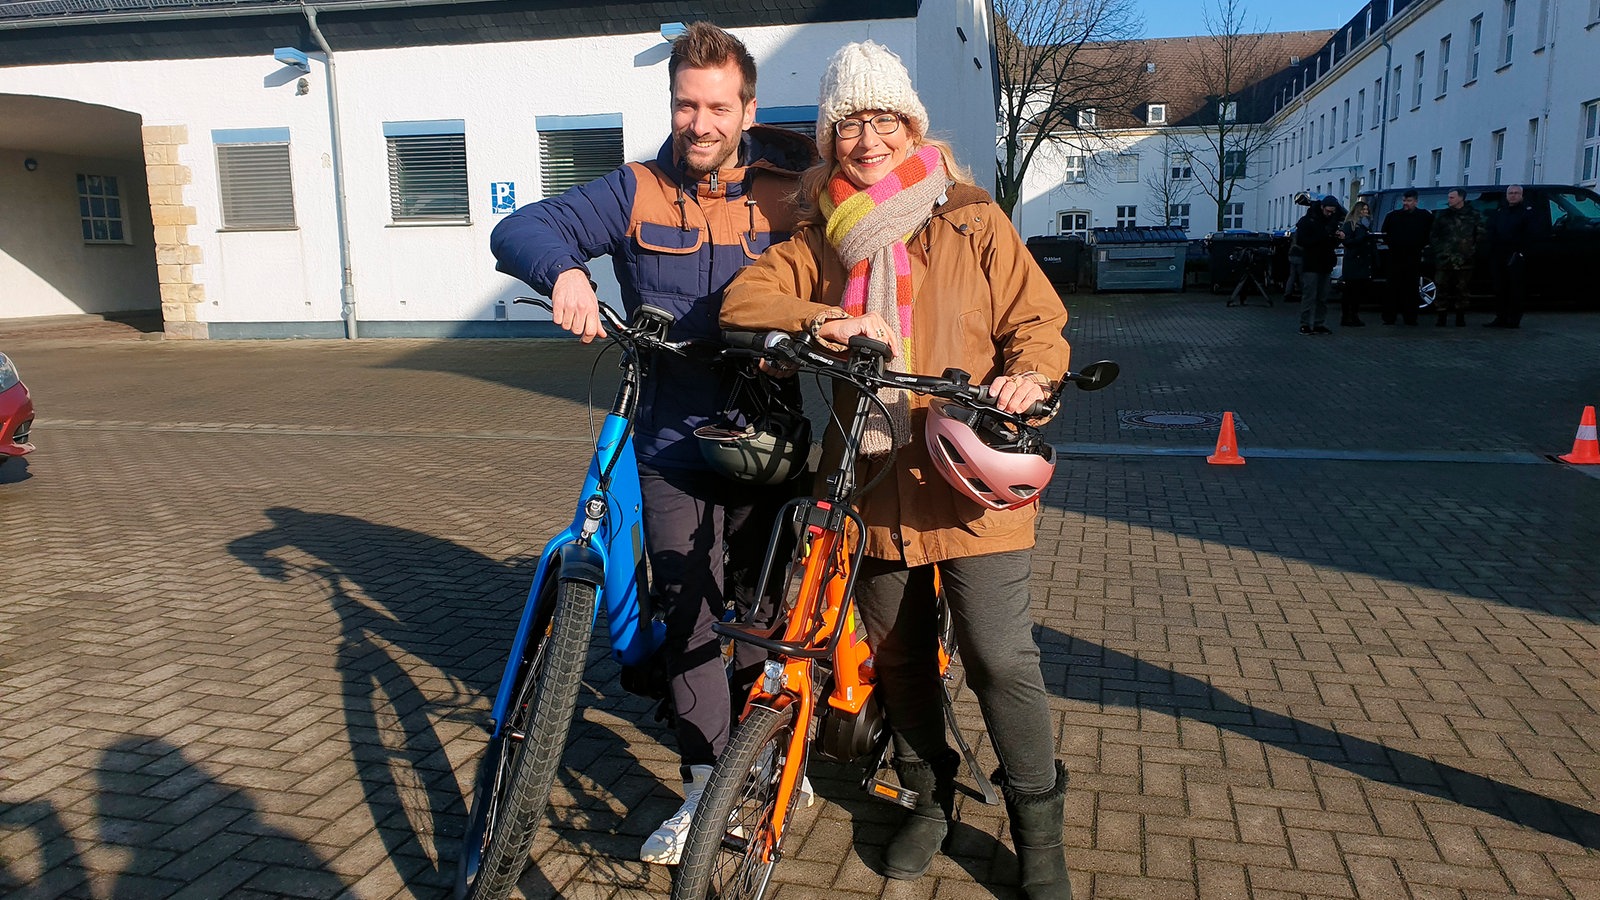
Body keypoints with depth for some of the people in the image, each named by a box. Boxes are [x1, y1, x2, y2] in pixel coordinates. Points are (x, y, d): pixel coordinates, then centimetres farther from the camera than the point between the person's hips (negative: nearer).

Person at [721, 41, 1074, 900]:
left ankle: (1039, 831, 16)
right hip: (874, 479, 3)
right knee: (898, 655, 14)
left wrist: (1026, 376, -20)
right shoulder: (821, 236, 11)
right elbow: (745, 297, 0)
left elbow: (1039, 321, 3)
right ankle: (930, 795, 36)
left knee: (1001, 658, -5)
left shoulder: (972, 222, 3)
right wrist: (822, 319, -19)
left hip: (969, 479, -3)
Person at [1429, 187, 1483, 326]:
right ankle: (1442, 317, 2)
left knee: (1462, 289, 3)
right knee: (1443, 289, -2)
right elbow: (1433, 235, 14)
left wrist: (1473, 251, -2)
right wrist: (1438, 250, 2)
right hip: (1444, 260, 1)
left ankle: (1460, 317, 10)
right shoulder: (1442, 215, 11)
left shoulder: (1473, 215, 7)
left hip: (1464, 261, -1)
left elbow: (1480, 235, 8)